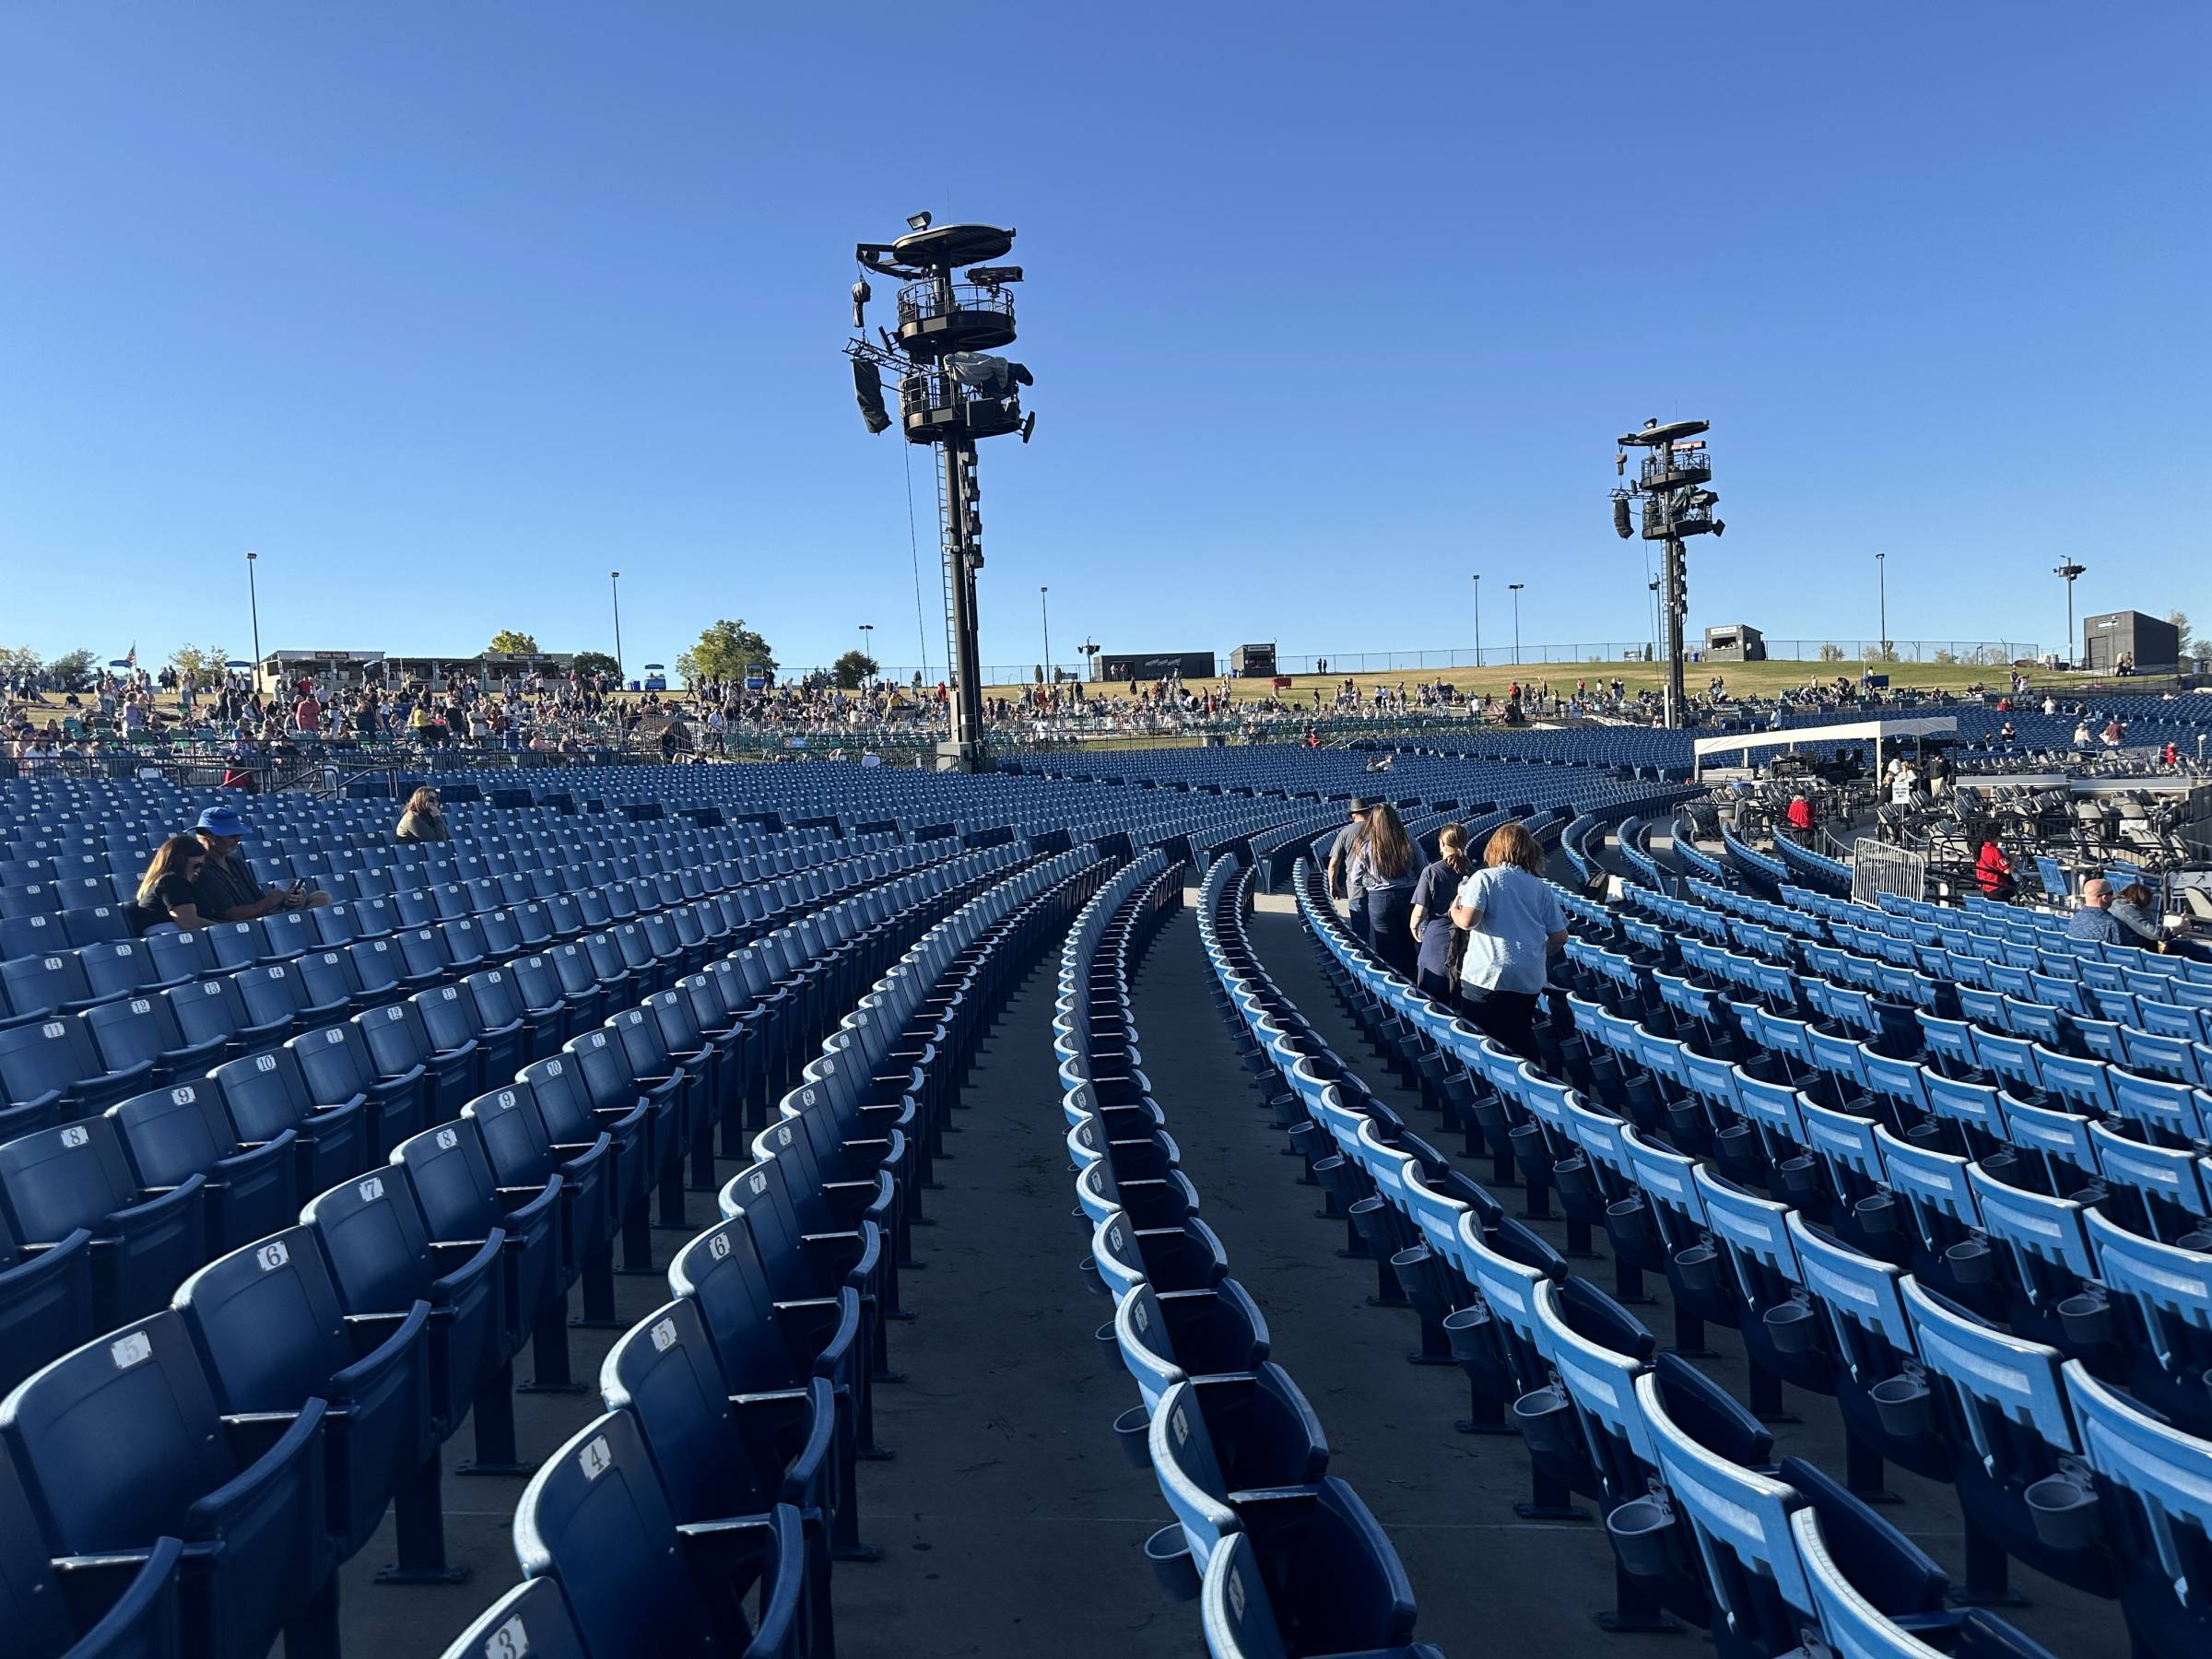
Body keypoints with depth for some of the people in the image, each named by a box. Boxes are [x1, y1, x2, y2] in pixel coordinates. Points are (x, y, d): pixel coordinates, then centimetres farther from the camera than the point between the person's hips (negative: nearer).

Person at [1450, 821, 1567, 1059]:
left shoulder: (1484, 878, -3)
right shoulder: (1542, 887, 9)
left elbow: (1468, 920, -16)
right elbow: (1560, 937, 8)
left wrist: (1454, 911, 6)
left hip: (1486, 976, -4)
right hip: (1530, 980, 4)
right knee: (1521, 1037, 17)